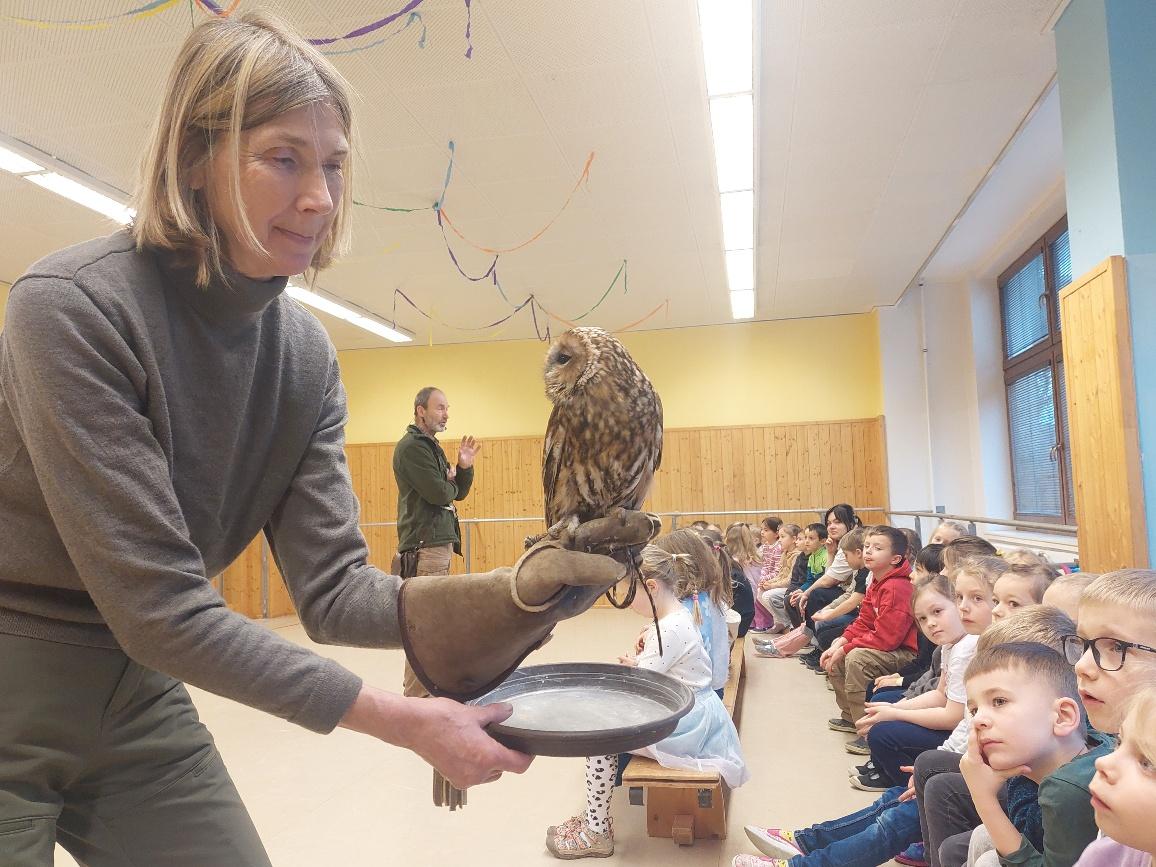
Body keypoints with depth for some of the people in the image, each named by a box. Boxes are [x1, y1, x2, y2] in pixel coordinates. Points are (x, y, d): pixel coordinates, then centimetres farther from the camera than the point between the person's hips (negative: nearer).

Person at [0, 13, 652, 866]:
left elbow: (332, 588, -11)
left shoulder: (306, 354, -6)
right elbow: (159, 607, -27)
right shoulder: (73, 308, -25)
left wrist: (522, 587, -27)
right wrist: (400, 720, -25)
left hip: (137, 698, 5)